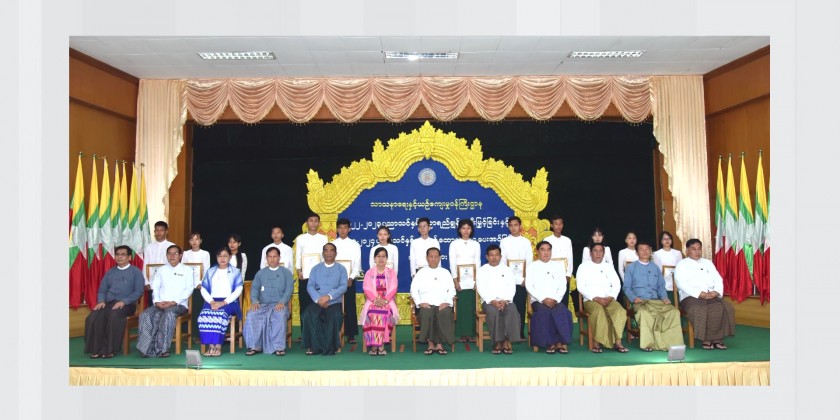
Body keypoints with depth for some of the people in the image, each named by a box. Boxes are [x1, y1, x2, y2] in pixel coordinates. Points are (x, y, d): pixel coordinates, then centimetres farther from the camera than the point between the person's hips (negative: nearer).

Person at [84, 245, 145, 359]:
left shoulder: (135, 272, 7)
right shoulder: (110, 272, 22)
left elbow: (139, 291, -3)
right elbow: (102, 290, 18)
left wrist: (124, 301, -17)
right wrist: (101, 301, -5)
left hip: (126, 304, -4)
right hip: (108, 302, 4)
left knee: (114, 316, -37)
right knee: (93, 317, -27)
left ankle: (109, 350, -27)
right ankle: (97, 349, -21)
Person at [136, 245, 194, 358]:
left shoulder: (187, 270, 10)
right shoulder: (161, 270, 22)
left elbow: (189, 289, -2)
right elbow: (155, 287, 13)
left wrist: (174, 302, -15)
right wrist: (156, 301, -8)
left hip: (179, 305, -4)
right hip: (160, 304, 4)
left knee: (169, 313, -37)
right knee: (146, 315, -26)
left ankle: (161, 349, -34)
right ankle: (147, 349, -27)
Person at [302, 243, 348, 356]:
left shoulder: (341, 269, 13)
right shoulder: (316, 269, 18)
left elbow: (343, 287, -2)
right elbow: (310, 286, 6)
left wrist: (329, 296, -18)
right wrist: (318, 299, -13)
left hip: (334, 302, -1)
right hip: (317, 302, 2)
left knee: (335, 316, -35)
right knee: (308, 315, -31)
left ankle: (329, 348, -23)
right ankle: (315, 346, -24)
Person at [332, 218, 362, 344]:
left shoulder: (354, 245, 5)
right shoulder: (332, 244, 8)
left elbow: (357, 264, 1)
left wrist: (351, 278, -10)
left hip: (349, 279, -1)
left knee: (350, 307, -2)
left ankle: (351, 335, 2)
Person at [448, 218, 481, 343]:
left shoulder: (476, 244, 9)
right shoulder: (454, 244, 4)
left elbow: (478, 263, 7)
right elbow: (452, 263, 0)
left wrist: (477, 280, -2)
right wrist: (455, 280, -8)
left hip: (472, 280, 1)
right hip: (459, 280, -1)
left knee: (472, 306, -1)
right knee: (460, 306, -4)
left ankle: (471, 333, 4)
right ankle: (462, 334, 1)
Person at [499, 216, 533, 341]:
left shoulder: (526, 242, 7)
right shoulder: (504, 242, 5)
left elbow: (529, 261, 4)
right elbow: (502, 261, 2)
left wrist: (526, 278, -4)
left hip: (522, 280, 1)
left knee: (521, 306, 2)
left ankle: (520, 333, 9)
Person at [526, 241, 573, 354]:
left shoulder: (558, 265, 16)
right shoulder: (532, 266, 10)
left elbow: (563, 286, 7)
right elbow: (529, 286, -1)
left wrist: (555, 299, -10)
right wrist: (544, 299, -13)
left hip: (556, 301, 2)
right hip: (538, 301, -1)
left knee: (562, 311, -31)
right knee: (545, 312, -34)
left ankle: (560, 342, -25)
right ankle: (550, 343, -26)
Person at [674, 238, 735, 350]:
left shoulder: (708, 263, 23)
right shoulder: (682, 265, 6)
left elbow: (718, 279, 14)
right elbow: (682, 284, -9)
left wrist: (716, 292, -9)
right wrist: (700, 294, -20)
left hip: (712, 296, 5)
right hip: (691, 296, -5)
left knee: (725, 308, -23)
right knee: (700, 310, -35)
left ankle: (717, 338, -18)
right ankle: (706, 339, -22)